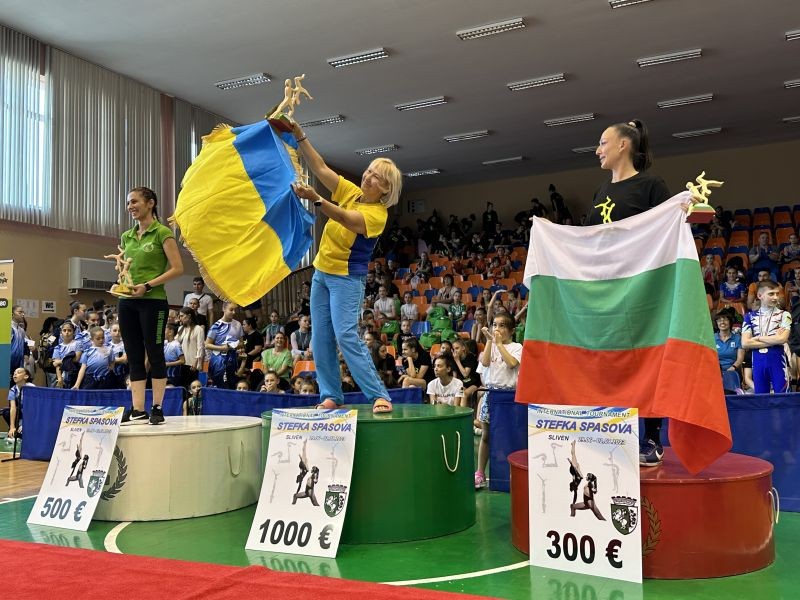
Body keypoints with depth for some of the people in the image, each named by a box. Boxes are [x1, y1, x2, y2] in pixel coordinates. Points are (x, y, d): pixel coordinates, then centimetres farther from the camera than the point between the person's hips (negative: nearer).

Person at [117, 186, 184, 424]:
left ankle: (157, 408, 6)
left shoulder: (162, 233, -3)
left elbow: (177, 268, -10)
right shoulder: (127, 237, 15)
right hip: (127, 302, 6)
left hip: (153, 301, -6)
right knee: (134, 356, 6)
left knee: (154, 353, -1)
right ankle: (138, 409, 10)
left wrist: (147, 285, -16)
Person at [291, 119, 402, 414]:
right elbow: (320, 168, 1)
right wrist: (299, 136, -7)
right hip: (322, 272, 7)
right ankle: (331, 395, 12)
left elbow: (343, 218, -32)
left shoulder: (378, 213, -16)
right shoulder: (351, 192, 4)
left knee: (346, 336, -19)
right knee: (321, 339, 5)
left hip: (347, 278, -7)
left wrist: (316, 199, -46)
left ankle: (380, 396, -15)